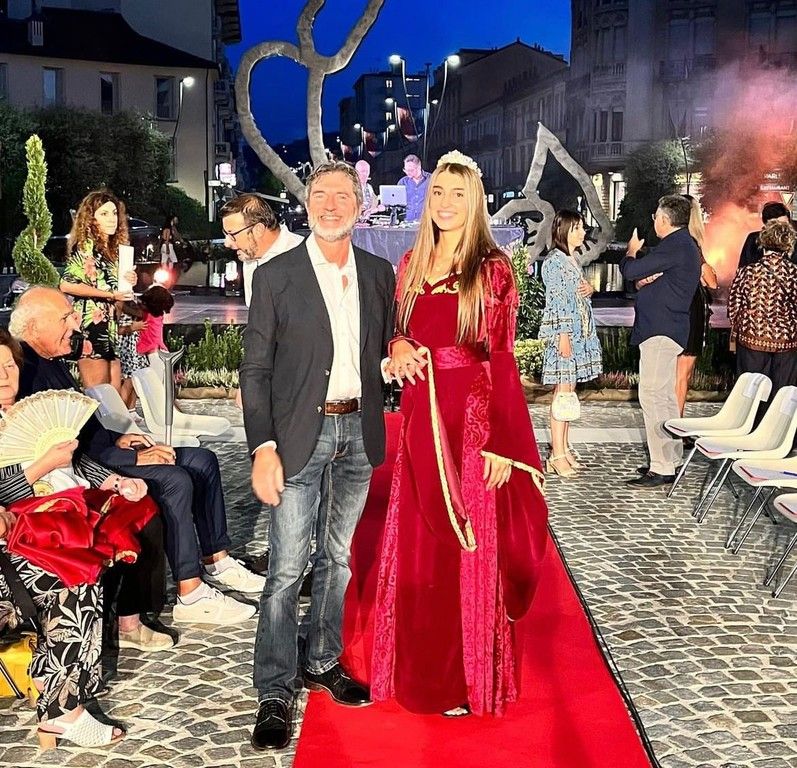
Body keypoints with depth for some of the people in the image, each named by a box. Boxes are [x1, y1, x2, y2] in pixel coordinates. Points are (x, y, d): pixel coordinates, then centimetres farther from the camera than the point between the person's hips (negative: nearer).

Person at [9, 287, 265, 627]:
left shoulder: (50, 362, 11)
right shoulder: (26, 372, -22)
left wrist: (116, 440, 5)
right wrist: (135, 458, -21)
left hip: (100, 454, 11)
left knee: (202, 461, 6)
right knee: (175, 480, -27)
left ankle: (216, 562, 12)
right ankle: (190, 596, -22)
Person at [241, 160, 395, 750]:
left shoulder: (379, 274, 8)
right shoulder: (276, 277, -4)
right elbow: (256, 371, -6)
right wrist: (263, 448, -13)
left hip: (358, 432, 4)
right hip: (299, 436, -4)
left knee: (340, 558, 15)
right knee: (287, 568, -3)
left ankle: (324, 662, 32)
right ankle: (276, 693, 9)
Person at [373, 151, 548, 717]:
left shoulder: (492, 270, -5)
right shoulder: (411, 265, 10)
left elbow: (501, 360, -9)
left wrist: (500, 443, -14)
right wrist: (395, 348, -6)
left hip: (474, 419, -5)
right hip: (421, 417, 5)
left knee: (470, 548, 3)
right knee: (418, 546, 11)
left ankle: (469, 676, 19)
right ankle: (421, 667, 28)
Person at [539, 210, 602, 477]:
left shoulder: (574, 258, 16)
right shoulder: (554, 261, -11)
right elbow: (556, 299, -16)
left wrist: (589, 289, 3)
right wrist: (563, 335, -20)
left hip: (580, 332, 9)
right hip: (563, 333, -9)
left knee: (569, 390, 10)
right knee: (563, 390, -8)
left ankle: (564, 448, 16)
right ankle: (557, 455, -5)